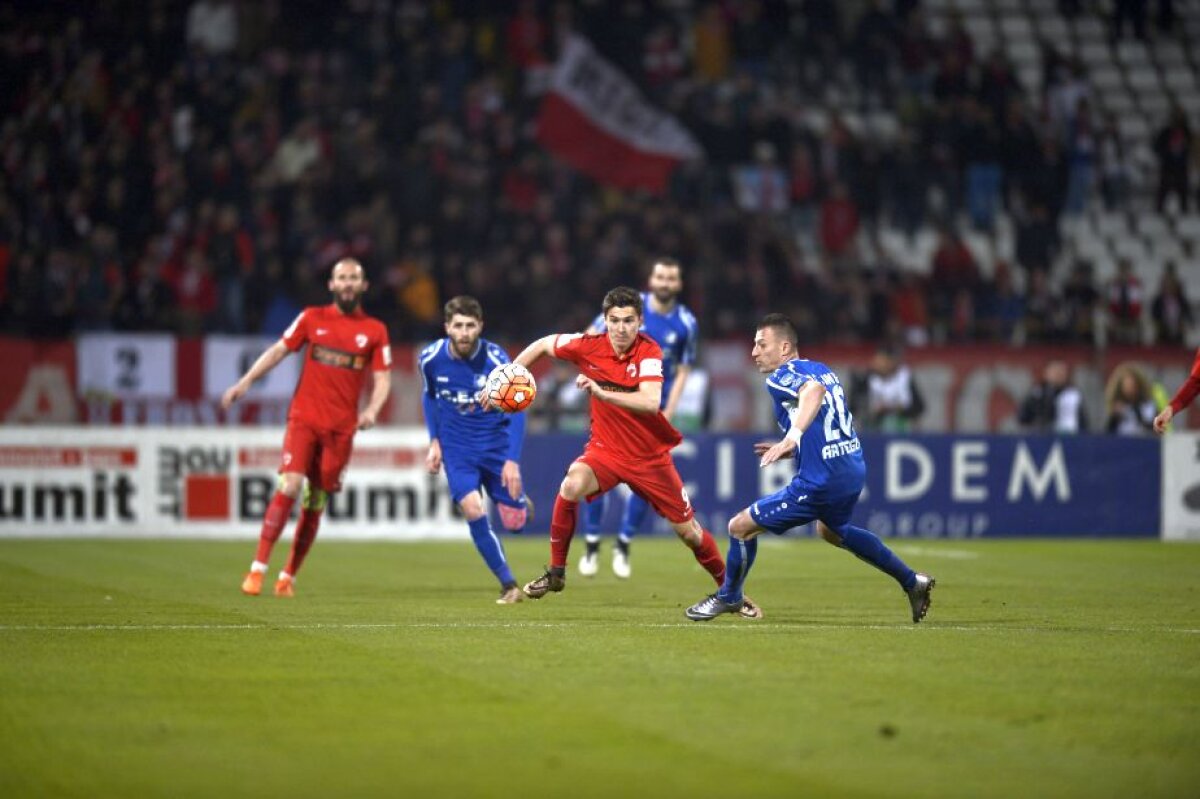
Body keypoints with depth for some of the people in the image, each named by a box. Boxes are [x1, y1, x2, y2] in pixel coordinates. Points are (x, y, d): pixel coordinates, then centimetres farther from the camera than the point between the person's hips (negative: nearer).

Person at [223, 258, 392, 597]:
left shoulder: (375, 331, 7)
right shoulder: (312, 318, 6)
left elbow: (382, 378, 6)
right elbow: (278, 350, 8)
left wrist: (372, 410, -13)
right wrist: (245, 382, -2)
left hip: (341, 427, 1)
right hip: (304, 417, -1)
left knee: (315, 502, 3)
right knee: (290, 485, -19)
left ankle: (288, 576, 15)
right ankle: (258, 567, -15)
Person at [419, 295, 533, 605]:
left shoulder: (496, 359, -19)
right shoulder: (431, 358, -11)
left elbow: (516, 410, -13)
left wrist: (512, 460, -20)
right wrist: (434, 441, 3)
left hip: (496, 446, -1)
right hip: (457, 448, 1)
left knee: (513, 522, -1)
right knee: (472, 510, -20)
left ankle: (520, 502, 39)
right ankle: (509, 586, -8)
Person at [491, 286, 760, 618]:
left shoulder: (649, 352, -20)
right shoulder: (589, 345, -13)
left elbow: (650, 402, -36)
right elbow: (542, 345, 5)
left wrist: (602, 392, -45)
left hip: (650, 456, -1)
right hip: (605, 449, 1)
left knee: (688, 531, 4)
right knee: (572, 486, -30)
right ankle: (556, 573, -14)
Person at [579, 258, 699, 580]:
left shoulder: (685, 323, -2)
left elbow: (682, 371, 5)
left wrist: (668, 411, -5)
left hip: (653, 409, 1)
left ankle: (623, 546, 14)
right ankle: (592, 546, 9)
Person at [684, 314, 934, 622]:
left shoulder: (781, 377, -11)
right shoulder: (823, 370, 15)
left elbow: (814, 390, -35)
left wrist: (793, 436, -47)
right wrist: (791, 448, 22)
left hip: (819, 482, -9)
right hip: (854, 472, 10)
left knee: (740, 526, 1)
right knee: (832, 530, 38)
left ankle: (729, 597, 22)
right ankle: (912, 582, 42)